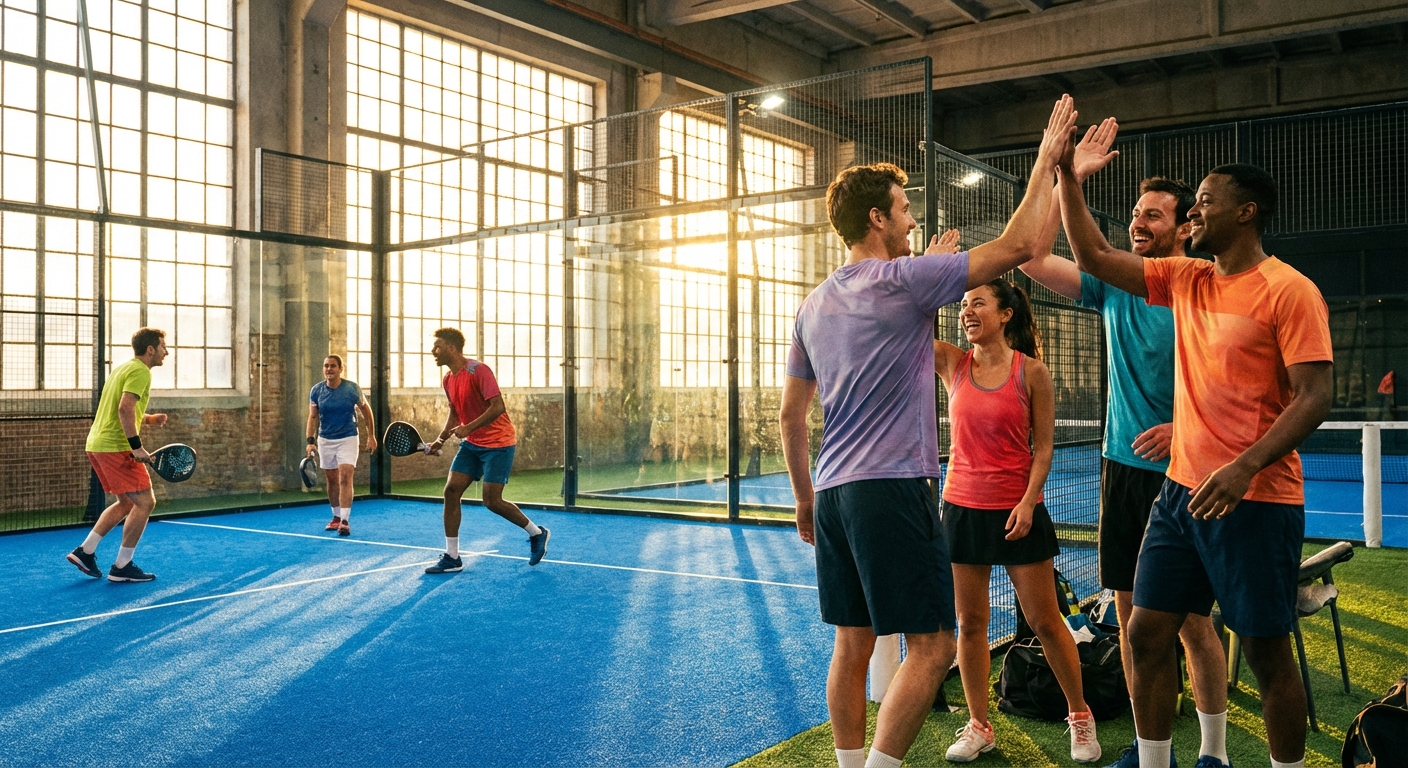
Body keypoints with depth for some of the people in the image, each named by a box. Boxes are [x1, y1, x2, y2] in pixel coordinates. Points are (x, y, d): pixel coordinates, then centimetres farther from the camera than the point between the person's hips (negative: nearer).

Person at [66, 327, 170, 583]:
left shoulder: (124, 368, 19)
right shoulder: (140, 371, -11)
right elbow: (125, 409, -24)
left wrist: (149, 419, 13)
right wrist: (137, 447, -25)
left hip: (97, 444, 10)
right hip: (116, 447, -10)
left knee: (126, 503, 18)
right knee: (145, 502, -5)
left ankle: (85, 551, 17)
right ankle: (122, 567, -1)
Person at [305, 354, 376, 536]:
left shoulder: (352, 388, -10)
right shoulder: (316, 390, -4)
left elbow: (365, 409, 4)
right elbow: (313, 417, -1)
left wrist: (371, 435, 4)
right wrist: (311, 441, -13)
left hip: (348, 439, -3)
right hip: (325, 440, 3)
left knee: (345, 477, -14)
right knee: (332, 480, 11)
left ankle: (345, 521, -15)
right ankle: (336, 517, 27)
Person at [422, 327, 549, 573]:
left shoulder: (478, 371, -19)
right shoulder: (449, 379, 7)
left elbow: (498, 407, -25)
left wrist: (469, 427, -33)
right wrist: (441, 439, 4)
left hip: (498, 443, -8)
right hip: (471, 444, 8)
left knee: (492, 501, -9)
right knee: (451, 491, -4)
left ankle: (537, 534, 15)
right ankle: (452, 557, 5)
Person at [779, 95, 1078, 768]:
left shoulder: (813, 305, 14)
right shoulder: (904, 280, -7)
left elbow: (790, 416, 18)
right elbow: (1019, 245, -7)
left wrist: (805, 499, 25)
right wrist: (1047, 159, 5)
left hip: (832, 492, 8)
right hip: (892, 488, -8)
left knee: (852, 644, 14)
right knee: (931, 645, -1)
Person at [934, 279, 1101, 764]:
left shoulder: (1032, 372, -5)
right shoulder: (952, 364, 2)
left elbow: (1043, 447, -5)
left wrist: (1028, 502, -14)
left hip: (1017, 510, -3)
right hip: (963, 508, 3)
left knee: (1045, 621, 6)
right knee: (970, 623, 8)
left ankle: (1080, 717, 26)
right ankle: (978, 727, 22)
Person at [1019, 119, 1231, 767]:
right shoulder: (1115, 285, 8)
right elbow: (1029, 257, 1)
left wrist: (1182, 426, -23)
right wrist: (1069, 177, -3)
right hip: (1121, 467, 5)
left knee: (1191, 619, 1)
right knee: (1131, 614, 10)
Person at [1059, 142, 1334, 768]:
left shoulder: (1289, 291, -9)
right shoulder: (1186, 280, 11)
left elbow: (1315, 396, -15)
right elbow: (1094, 257, 14)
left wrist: (1245, 466, -26)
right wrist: (1066, 174, 9)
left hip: (1256, 500, -7)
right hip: (1182, 491, 7)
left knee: (1266, 651, 5)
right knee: (1146, 633, 7)